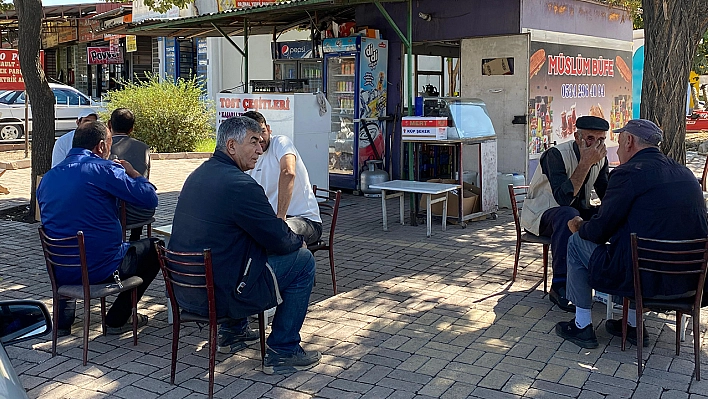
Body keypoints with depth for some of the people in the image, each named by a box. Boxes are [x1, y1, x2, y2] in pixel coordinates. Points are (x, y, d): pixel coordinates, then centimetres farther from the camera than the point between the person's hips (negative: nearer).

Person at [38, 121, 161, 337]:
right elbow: (150, 199, -12)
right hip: (102, 269, -7)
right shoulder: (104, 169, -13)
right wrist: (132, 173, 7)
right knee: (154, 247, 16)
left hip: (59, 272, 7)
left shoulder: (47, 177, 8)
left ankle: (63, 319, 30)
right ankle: (117, 319, 20)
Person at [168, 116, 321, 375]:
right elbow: (281, 241, -14)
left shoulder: (198, 175, 8)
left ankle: (233, 330, 39)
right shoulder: (241, 185, -20)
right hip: (219, 297, -9)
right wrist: (298, 241, 8)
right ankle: (283, 352, 9)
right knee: (302, 260, 3)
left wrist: (276, 228, 13)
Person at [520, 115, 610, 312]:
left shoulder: (600, 158, -2)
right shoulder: (556, 154, -24)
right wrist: (585, 163, -36)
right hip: (540, 215, -7)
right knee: (568, 215, -38)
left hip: (578, 211, 7)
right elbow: (564, 198, -35)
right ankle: (559, 286, -33)